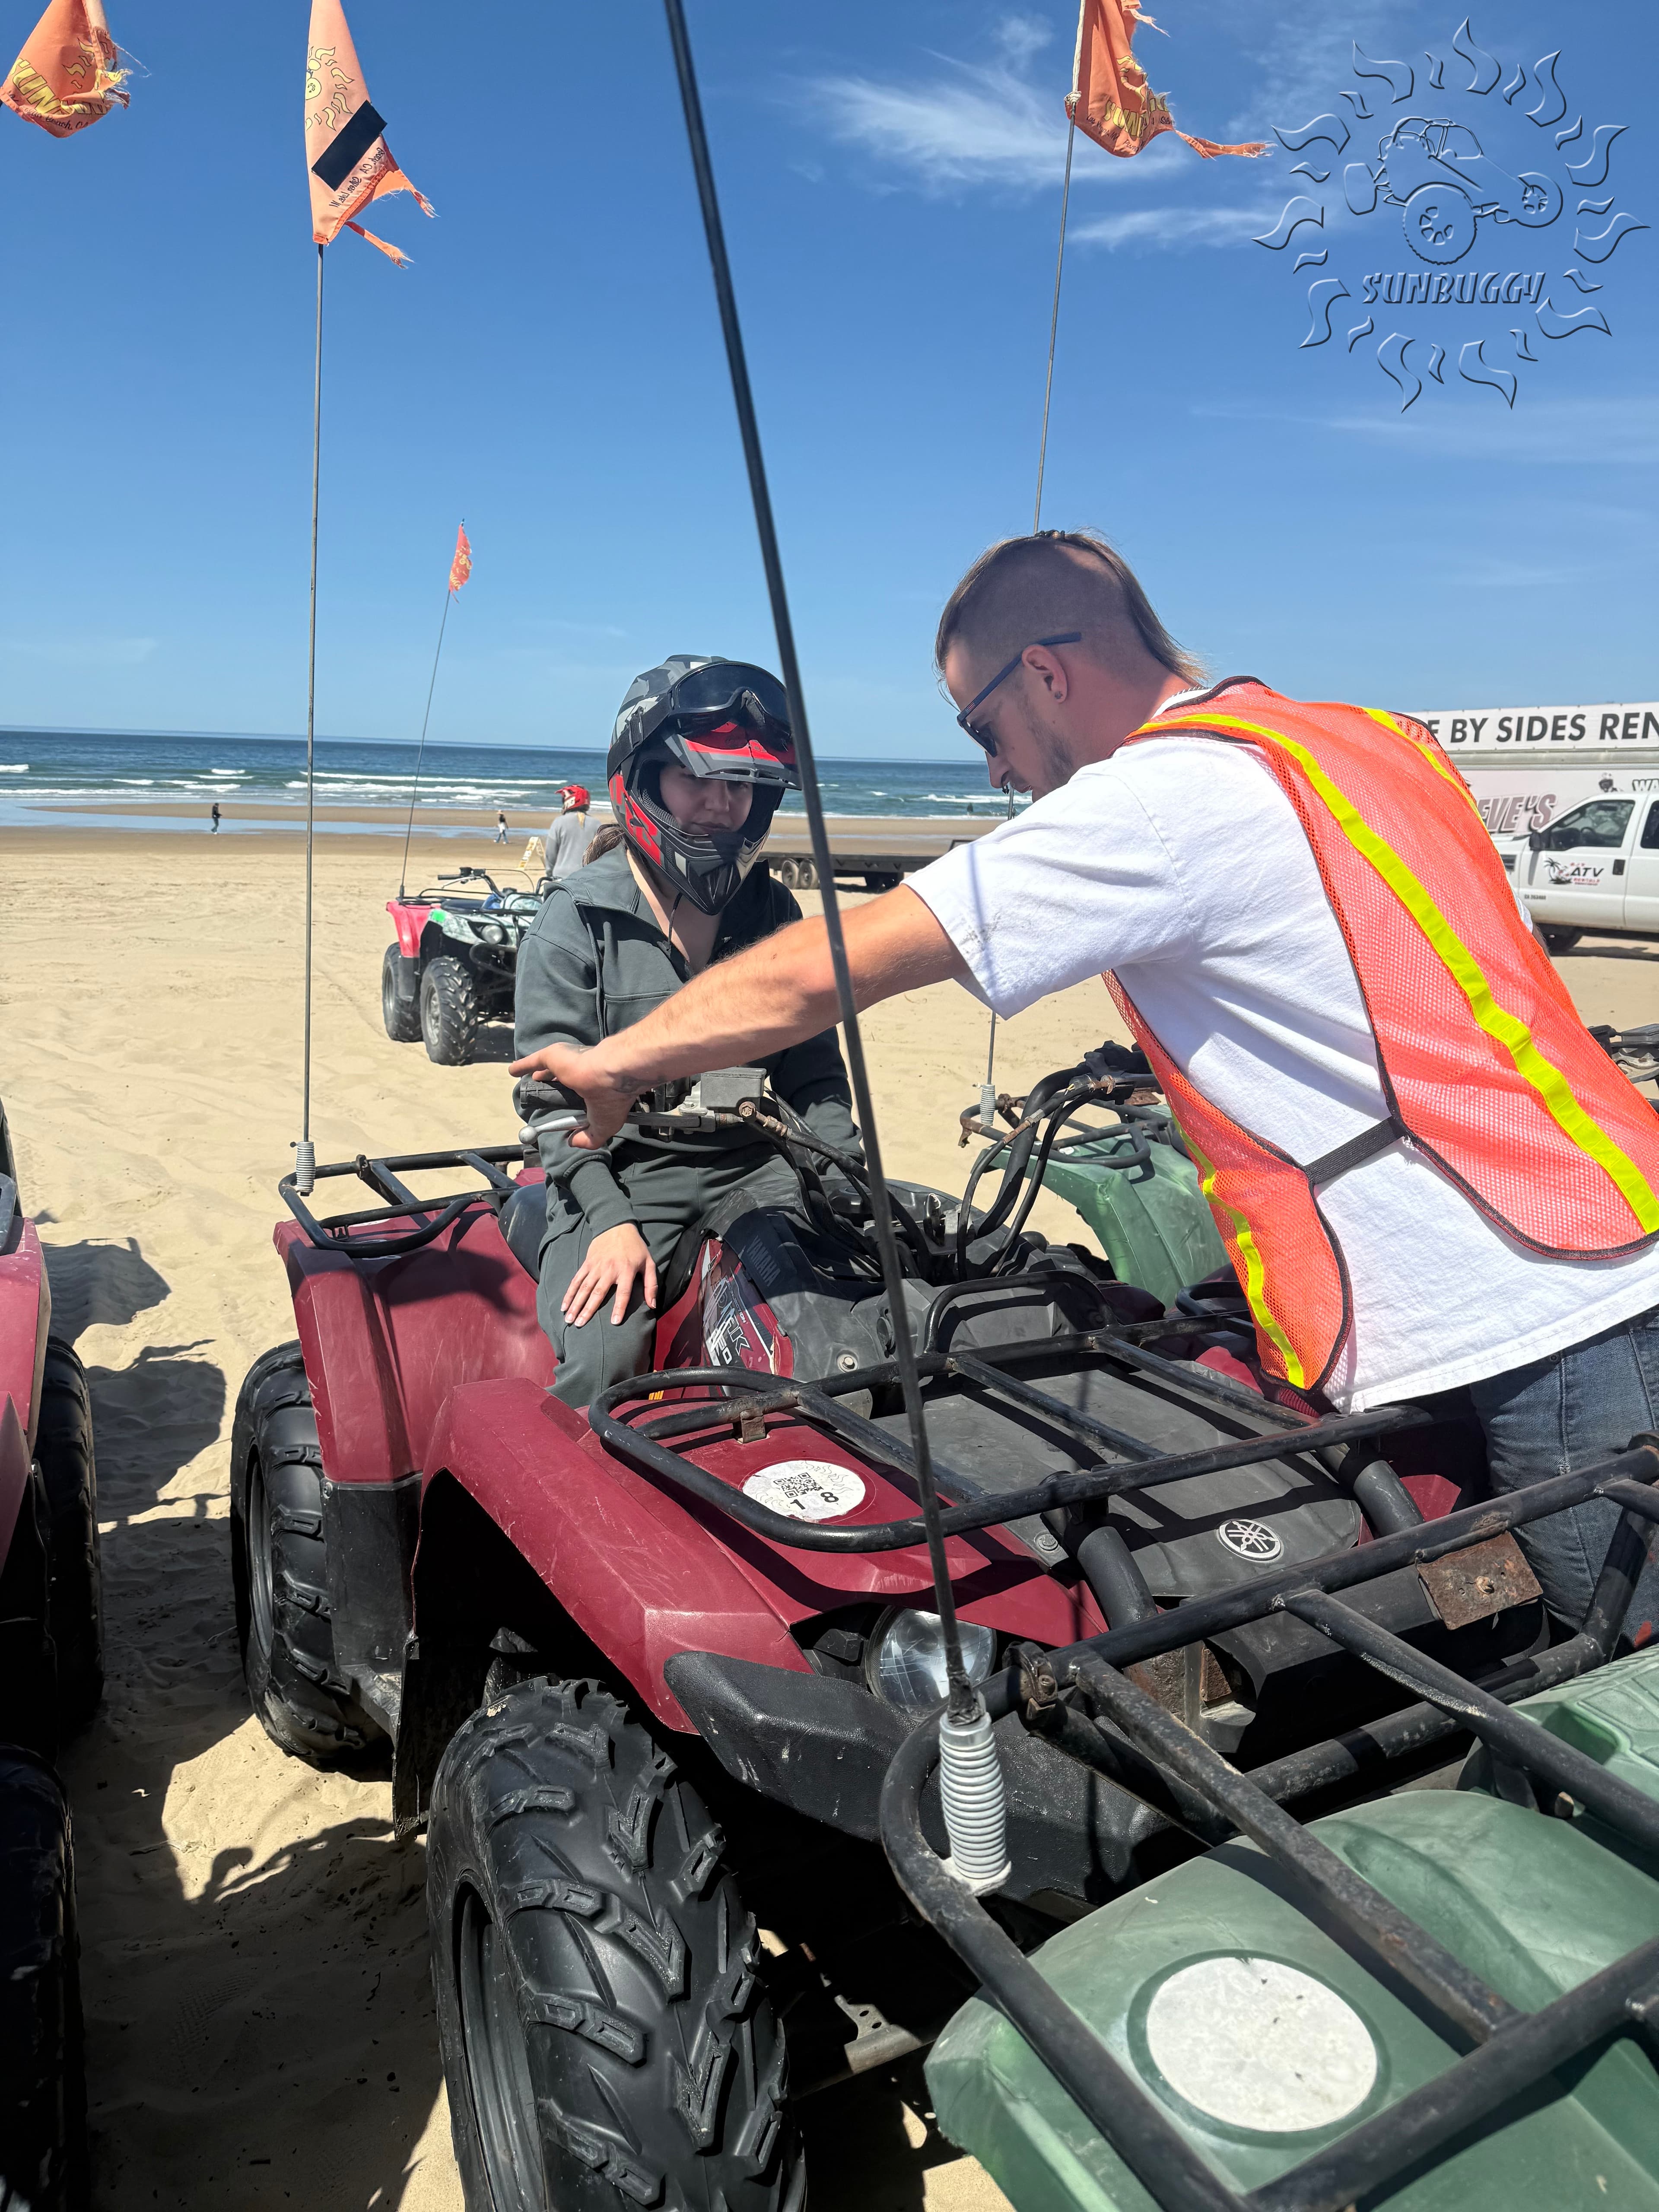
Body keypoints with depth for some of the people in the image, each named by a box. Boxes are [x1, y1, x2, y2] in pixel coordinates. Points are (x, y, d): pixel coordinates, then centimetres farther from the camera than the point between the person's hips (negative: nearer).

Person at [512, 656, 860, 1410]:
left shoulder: (773, 913, 13)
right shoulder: (577, 914, 0)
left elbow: (813, 1072, 14)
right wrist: (608, 1220, -19)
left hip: (754, 1169, 4)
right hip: (618, 1176, -3)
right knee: (603, 1358, -27)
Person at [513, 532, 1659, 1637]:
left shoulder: (1161, 799, -15)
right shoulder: (1365, 740, 13)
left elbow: (819, 974, -13)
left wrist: (616, 1063, 1)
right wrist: (1122, 1072, 20)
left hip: (1543, 1326, -9)